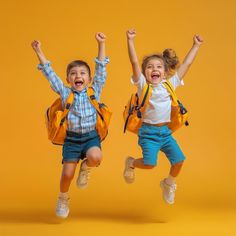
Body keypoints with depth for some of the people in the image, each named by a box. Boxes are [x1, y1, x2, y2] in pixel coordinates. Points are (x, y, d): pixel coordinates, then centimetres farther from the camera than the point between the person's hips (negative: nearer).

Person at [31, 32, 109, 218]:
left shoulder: (94, 91, 4)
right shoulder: (65, 93, 4)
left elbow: (101, 69, -1)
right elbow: (49, 73, 3)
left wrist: (101, 44, -5)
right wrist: (39, 52, 0)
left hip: (91, 136, 0)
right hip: (71, 138, 1)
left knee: (95, 157, -31)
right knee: (67, 174, -4)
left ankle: (86, 168, 6)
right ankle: (63, 199, 27)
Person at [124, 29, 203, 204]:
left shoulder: (170, 84, 6)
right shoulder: (143, 85, -3)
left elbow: (186, 64, 9)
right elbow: (134, 62, -13)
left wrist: (196, 46, 10)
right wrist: (130, 41, -20)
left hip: (166, 132, 4)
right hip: (148, 132, -4)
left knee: (179, 160, -6)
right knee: (150, 163, -18)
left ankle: (169, 183, 25)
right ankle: (131, 163, 17)